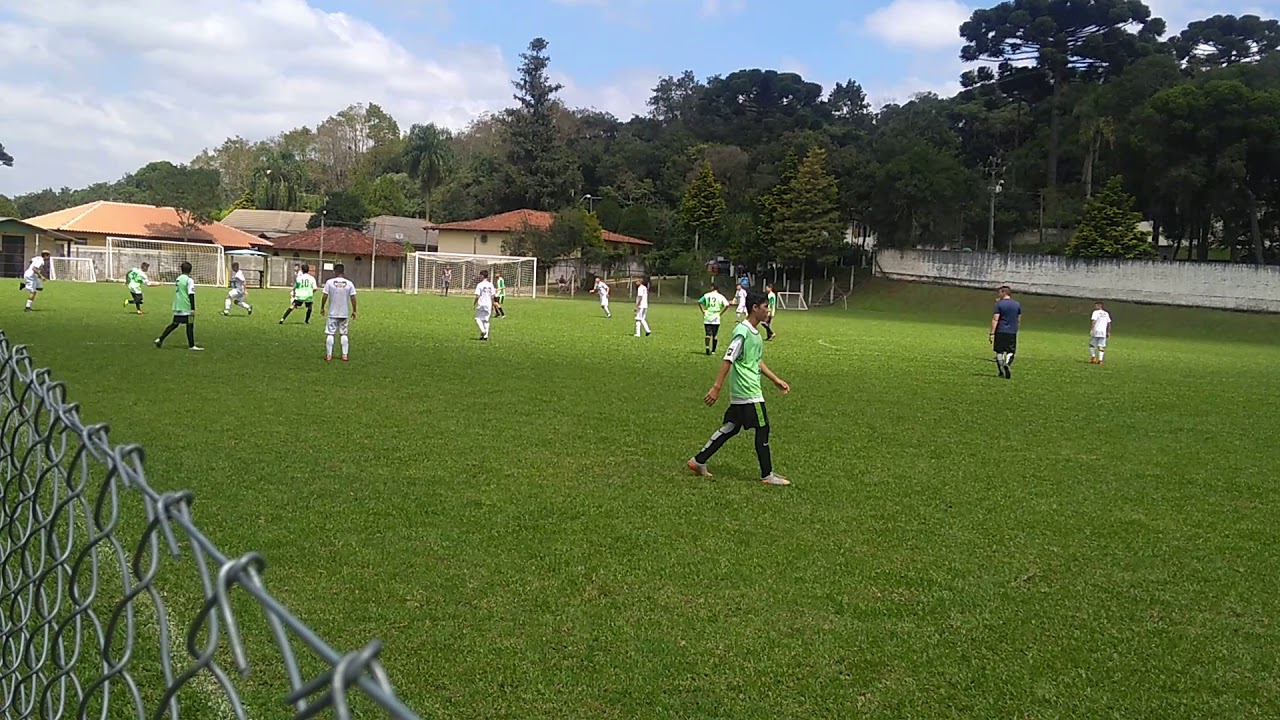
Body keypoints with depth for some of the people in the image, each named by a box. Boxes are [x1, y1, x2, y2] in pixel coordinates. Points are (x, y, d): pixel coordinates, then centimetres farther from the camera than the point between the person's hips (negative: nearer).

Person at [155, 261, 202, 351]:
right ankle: (191, 345, 3)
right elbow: (191, 295, -16)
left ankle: (160, 339, 8)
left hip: (177, 307, 7)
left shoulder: (178, 279, 11)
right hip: (187, 308, -7)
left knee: (174, 324, 14)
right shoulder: (189, 280, -11)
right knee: (190, 325, 0)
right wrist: (193, 309, -17)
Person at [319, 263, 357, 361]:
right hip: (345, 314, 2)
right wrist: (354, 311, 7)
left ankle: (329, 355, 5)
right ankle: (344, 355, 7)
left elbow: (324, 296, -5)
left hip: (332, 313, -2)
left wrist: (322, 307, 8)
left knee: (330, 334, 5)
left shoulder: (329, 282, -5)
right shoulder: (349, 283, -1)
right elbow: (353, 298, -1)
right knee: (344, 334, 10)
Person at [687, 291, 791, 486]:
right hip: (749, 392, -10)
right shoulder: (742, 331, -16)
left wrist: (776, 380, 23)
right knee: (762, 429, -1)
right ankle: (767, 475, 9)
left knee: (730, 428, 12)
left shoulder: (755, 332, 13)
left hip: (741, 394, 10)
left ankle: (699, 461, 16)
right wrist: (716, 387, -21)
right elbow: (728, 360, -19)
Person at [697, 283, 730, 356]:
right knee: (715, 335, 10)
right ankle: (713, 350, 13)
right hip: (716, 318, 0)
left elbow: (699, 302, 4)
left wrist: (703, 311, 8)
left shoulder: (706, 295, 2)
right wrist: (721, 313, -3)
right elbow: (727, 305, -12)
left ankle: (707, 346, -20)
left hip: (707, 318, 0)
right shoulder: (720, 297, -1)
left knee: (707, 334, 2)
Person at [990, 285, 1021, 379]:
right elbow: (1019, 320, 14)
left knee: (999, 351, 7)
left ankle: (1001, 372, 10)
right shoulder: (1017, 304, 7)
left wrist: (992, 333, -11)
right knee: (1010, 352, 7)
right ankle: (1007, 364, -22)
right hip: (1012, 332, 3)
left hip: (1000, 332, -3)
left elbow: (995, 319, -11)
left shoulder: (999, 304, -6)